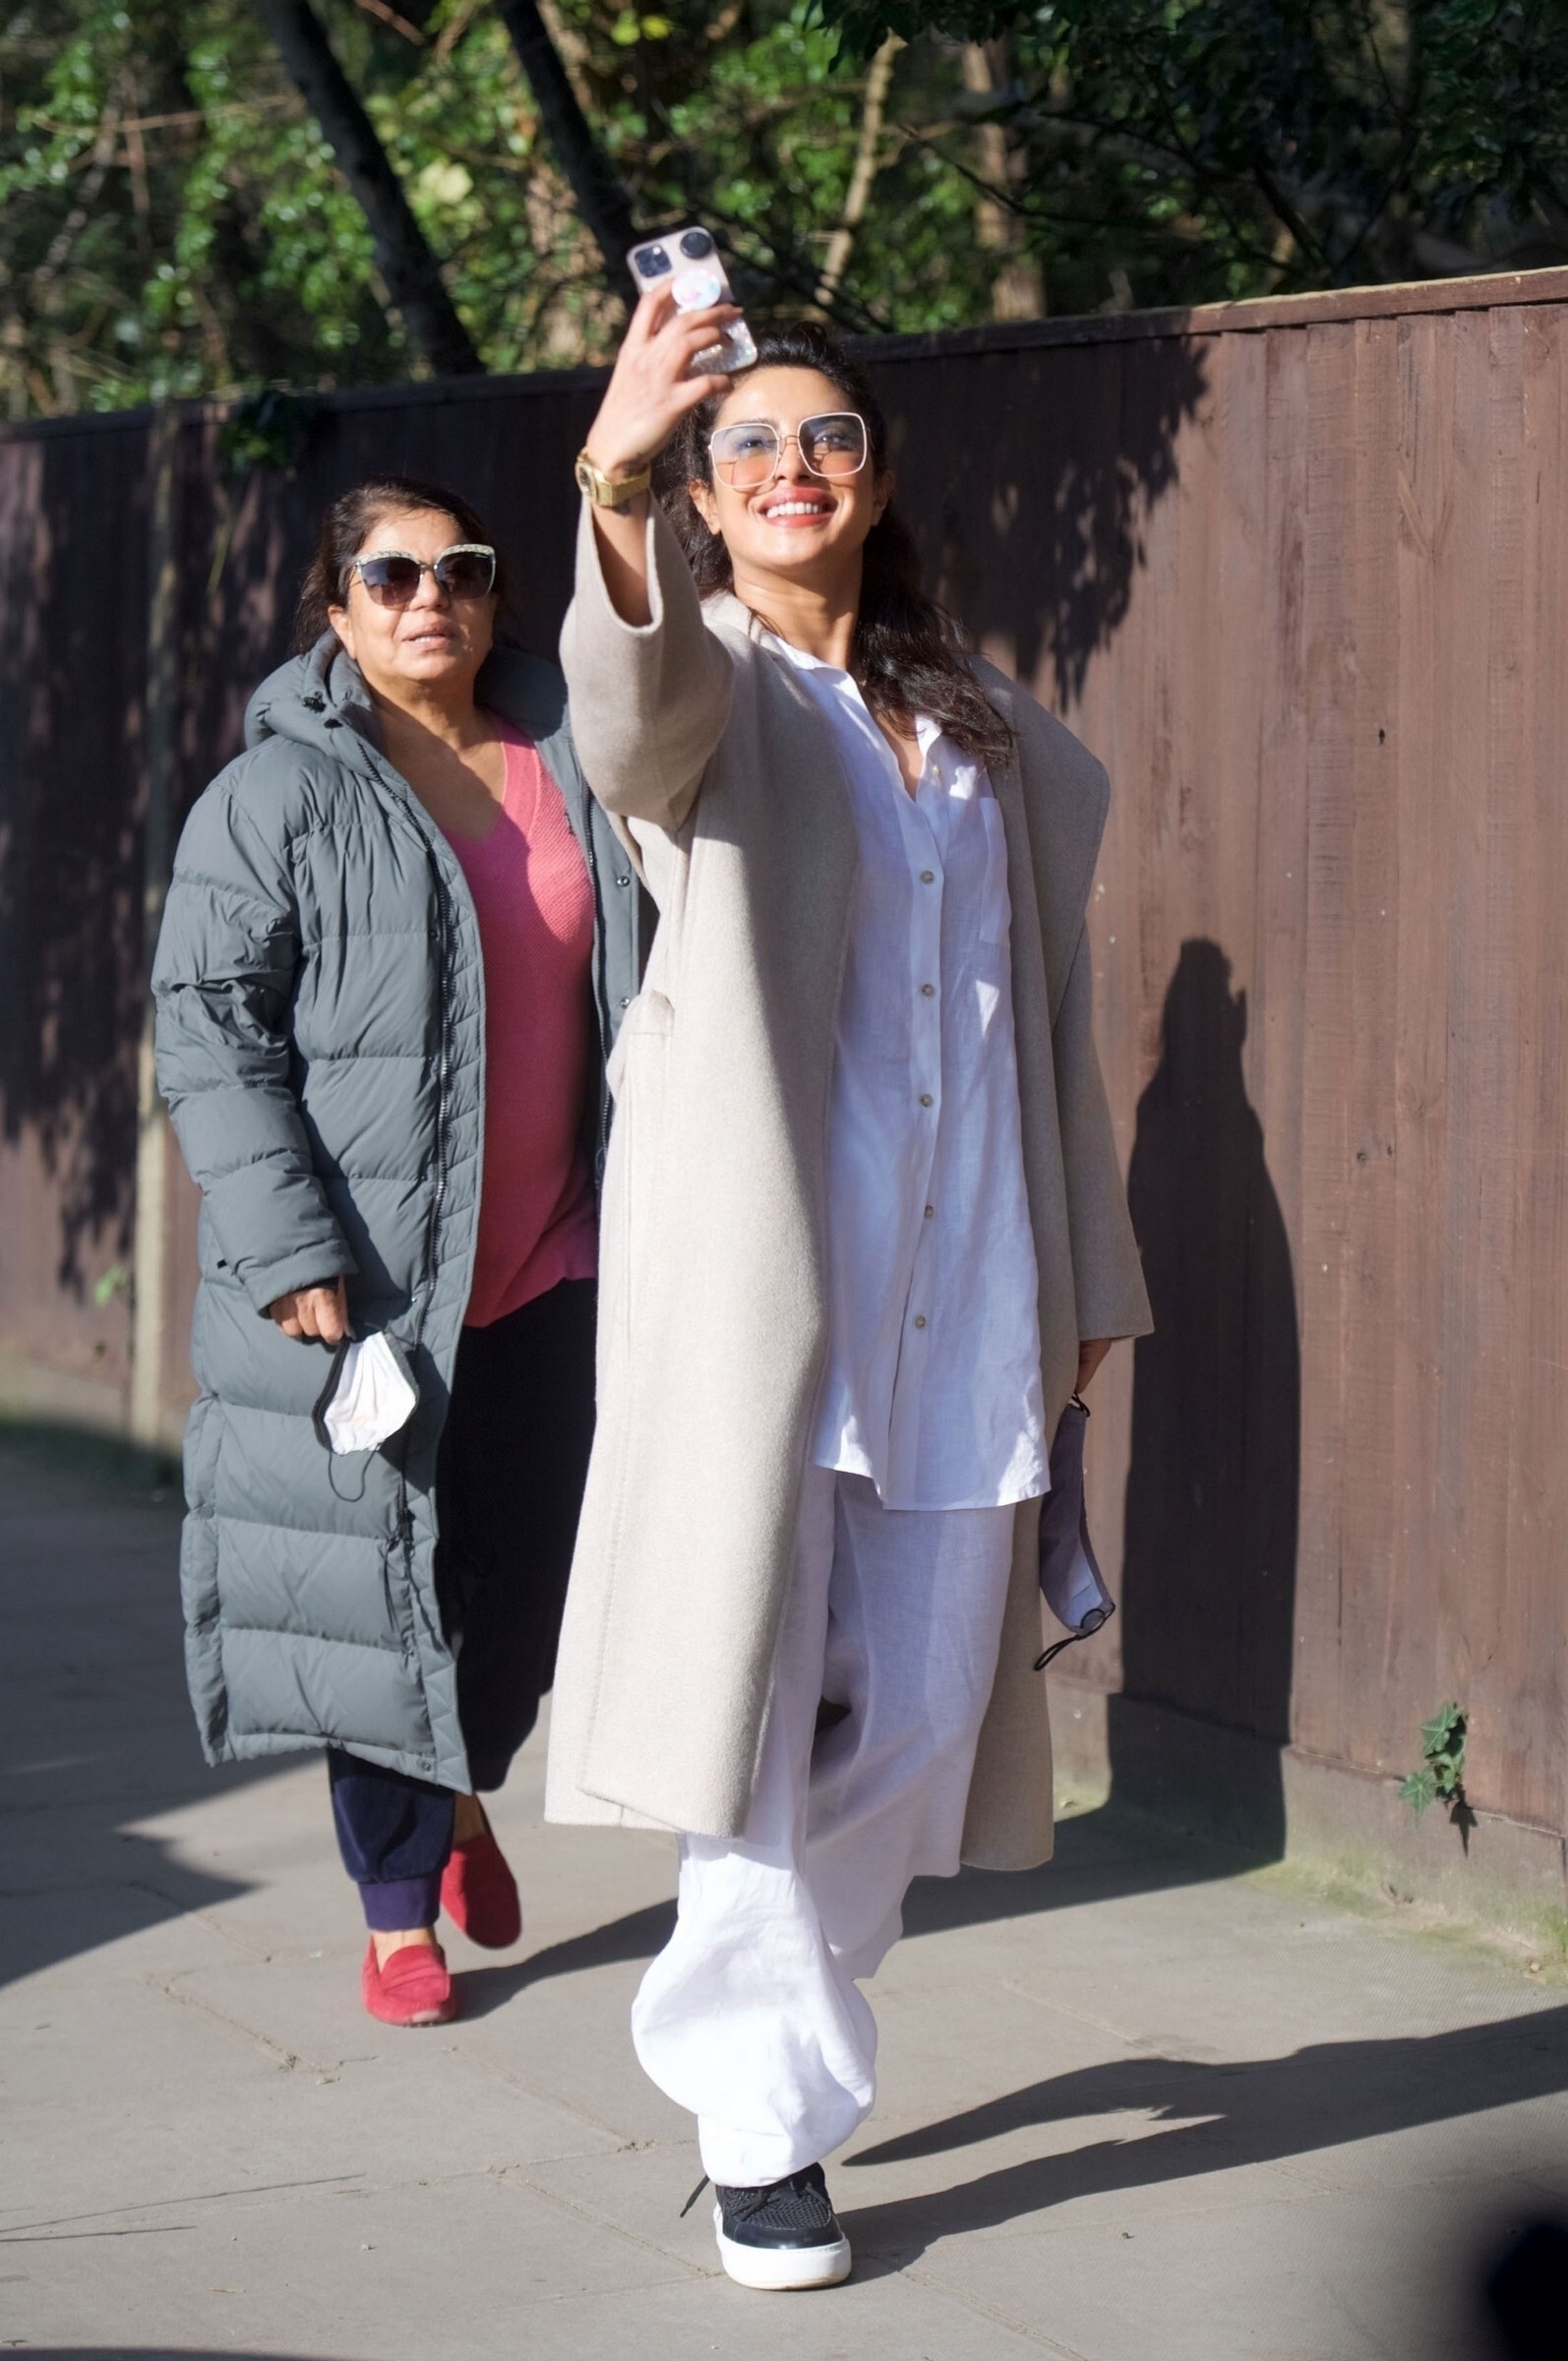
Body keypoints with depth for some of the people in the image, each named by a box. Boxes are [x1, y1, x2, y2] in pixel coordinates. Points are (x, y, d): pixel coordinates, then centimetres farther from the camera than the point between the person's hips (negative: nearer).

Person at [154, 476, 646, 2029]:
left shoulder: (567, 775, 9)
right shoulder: (278, 796, -5)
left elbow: (628, 1000, 18)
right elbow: (209, 1032, -9)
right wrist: (288, 1249, -17)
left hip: (547, 1265, 4)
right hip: (363, 1277, -4)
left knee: (528, 1580, 9)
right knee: (381, 1585, 3)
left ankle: (462, 1797, 39)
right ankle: (399, 1912, 17)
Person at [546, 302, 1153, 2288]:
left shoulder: (984, 732, 18)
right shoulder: (708, 687, 3)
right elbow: (631, 696, -24)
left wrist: (1084, 1276, 17)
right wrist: (614, 484, -44)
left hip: (957, 1273, 5)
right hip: (753, 1241, -4)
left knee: (916, 1701, 5)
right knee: (762, 1677, -8)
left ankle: (738, 2024, 24)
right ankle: (768, 2123, -1)